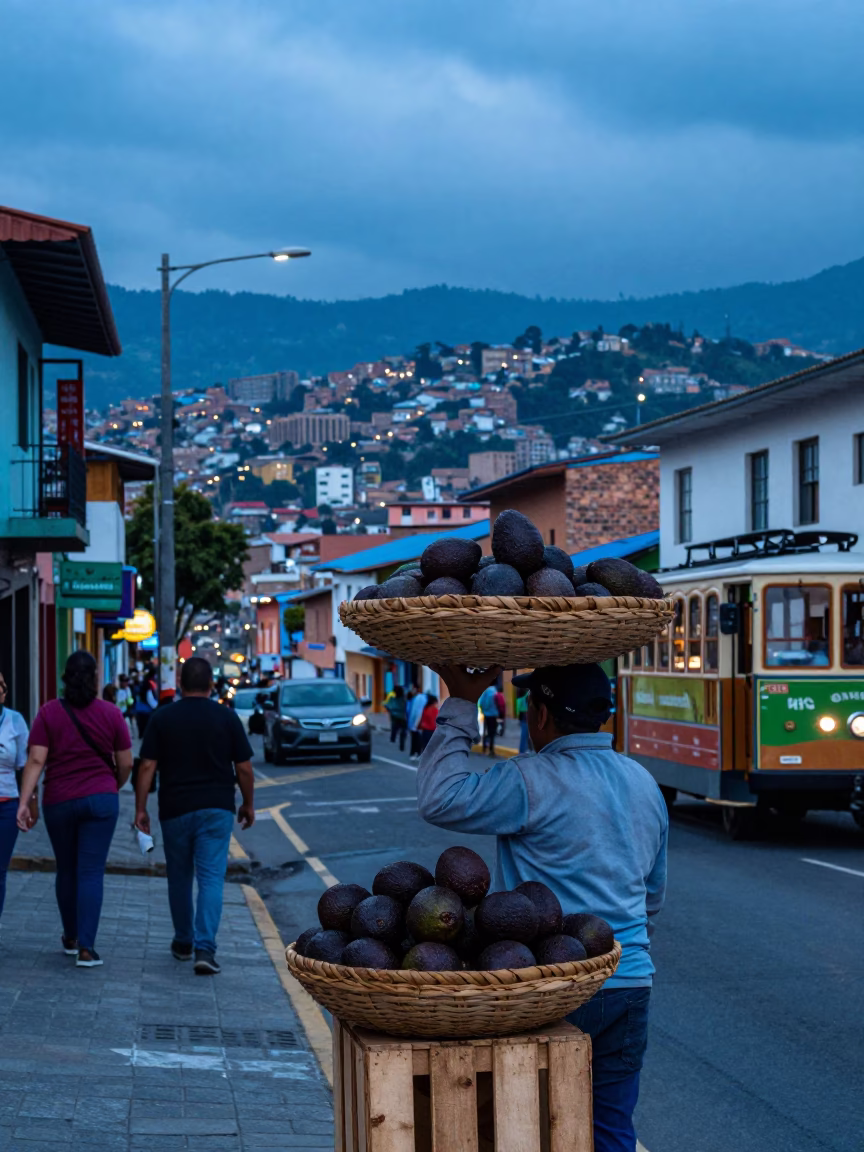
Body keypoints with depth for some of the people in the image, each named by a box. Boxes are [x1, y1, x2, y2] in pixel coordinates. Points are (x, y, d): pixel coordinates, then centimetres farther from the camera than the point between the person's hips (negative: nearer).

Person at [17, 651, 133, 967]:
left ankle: (71, 939, 30)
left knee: (66, 870, 16)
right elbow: (125, 763, 2)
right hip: (100, 799, -1)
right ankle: (86, 948, -9)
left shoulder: (49, 712, -3)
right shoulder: (111, 714, -1)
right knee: (91, 872, -2)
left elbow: (36, 760, -9)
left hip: (58, 802, 1)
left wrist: (24, 802, -10)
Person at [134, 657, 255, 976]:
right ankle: (205, 949, -18)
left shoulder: (162, 718, 0)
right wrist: (248, 804, 13)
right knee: (211, 878, -4)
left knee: (179, 878, 16)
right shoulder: (227, 717, -1)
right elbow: (244, 768, 0)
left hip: (175, 809, 1)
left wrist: (140, 808, 0)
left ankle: (183, 943, 29)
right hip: (217, 808, -1)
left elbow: (147, 766, -5)